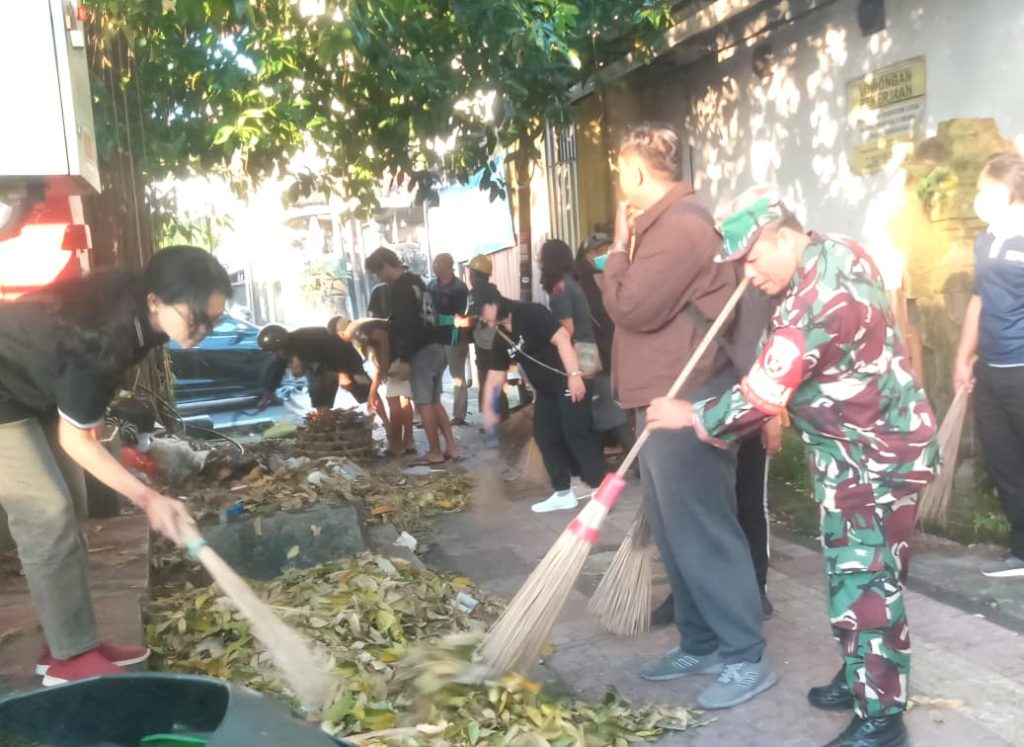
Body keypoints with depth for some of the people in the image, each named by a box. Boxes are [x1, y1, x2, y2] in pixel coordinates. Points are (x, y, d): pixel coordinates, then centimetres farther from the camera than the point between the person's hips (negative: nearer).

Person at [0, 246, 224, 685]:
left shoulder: (131, 309, -13)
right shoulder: (102, 336, -37)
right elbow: (74, 439, -28)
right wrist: (147, 498, -33)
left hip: (38, 388, 9)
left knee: (68, 512, 8)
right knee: (47, 516, -13)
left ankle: (70, 642, 16)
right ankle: (72, 657, -3)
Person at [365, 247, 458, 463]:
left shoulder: (401, 287, -12)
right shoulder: (416, 281, 18)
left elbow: (406, 325, -20)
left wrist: (403, 359, -20)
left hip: (421, 352, -9)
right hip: (436, 348, 9)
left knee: (423, 403, 0)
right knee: (435, 401, 14)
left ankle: (435, 452, 6)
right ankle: (451, 447, 14)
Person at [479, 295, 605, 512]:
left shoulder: (531, 313, -15)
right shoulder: (501, 339, 9)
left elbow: (562, 338, -21)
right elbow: (495, 374, 13)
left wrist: (574, 375, -27)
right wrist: (488, 408, 7)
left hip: (568, 382, -9)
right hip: (545, 391, 9)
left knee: (577, 433, -10)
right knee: (545, 436, 8)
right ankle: (563, 493, 16)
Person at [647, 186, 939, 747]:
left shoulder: (814, 305, -29)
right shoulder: (839, 253, 2)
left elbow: (759, 398, -24)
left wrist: (689, 416, -11)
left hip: (874, 459, -10)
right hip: (866, 447, 10)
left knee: (864, 582, -3)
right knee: (854, 572, 19)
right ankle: (860, 676, 34)